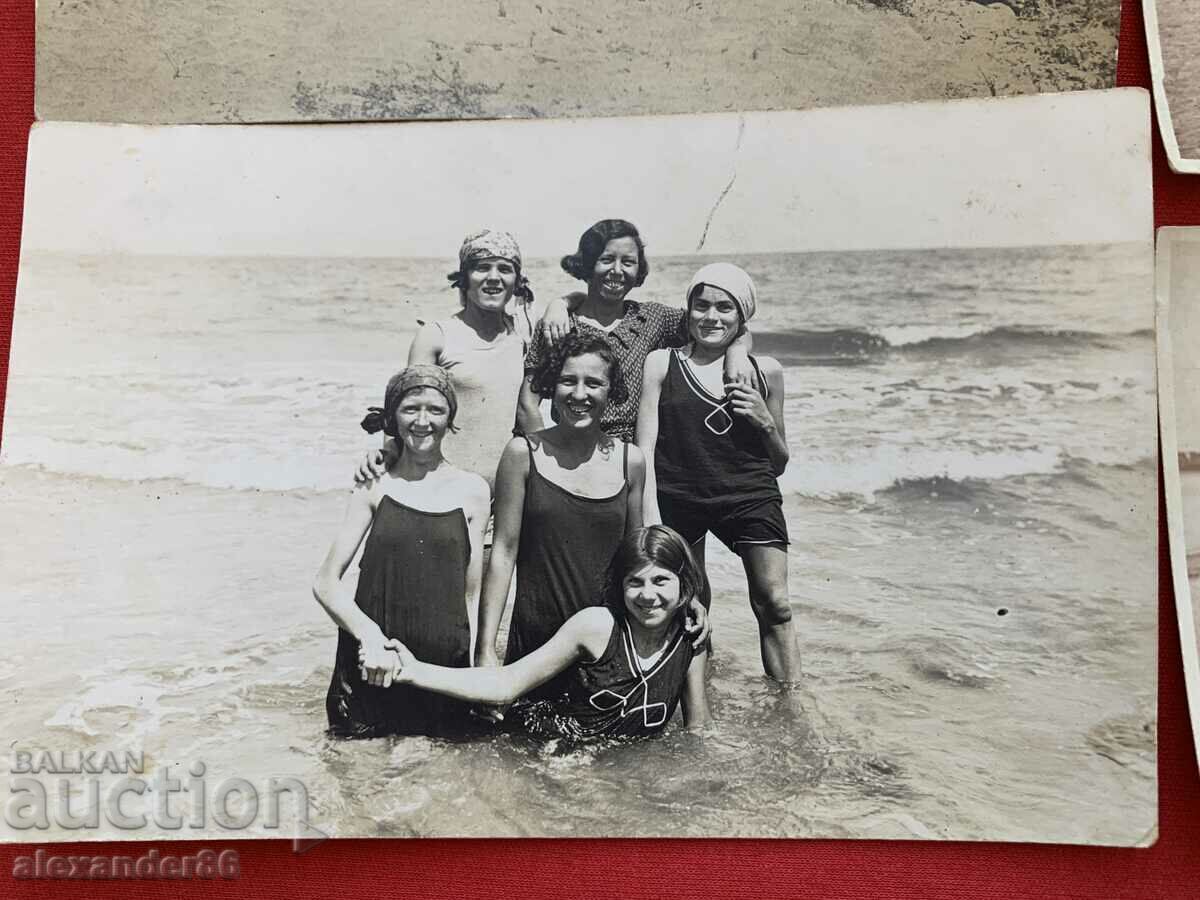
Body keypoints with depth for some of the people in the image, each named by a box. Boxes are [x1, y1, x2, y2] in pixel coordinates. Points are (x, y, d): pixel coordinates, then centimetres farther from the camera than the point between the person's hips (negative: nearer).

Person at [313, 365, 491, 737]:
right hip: (372, 668, 0)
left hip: (445, 671, 1)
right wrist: (369, 634, -18)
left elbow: (472, 595, 6)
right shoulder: (375, 486, 0)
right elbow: (325, 583, -3)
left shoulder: (472, 490, 2)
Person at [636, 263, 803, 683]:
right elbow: (645, 449, -1)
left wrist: (766, 423, -3)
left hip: (749, 495, 1)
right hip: (677, 496, -1)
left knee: (774, 603, -6)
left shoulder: (765, 371, 9)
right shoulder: (662, 363, 4)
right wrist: (650, 519, -10)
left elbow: (779, 464, 17)